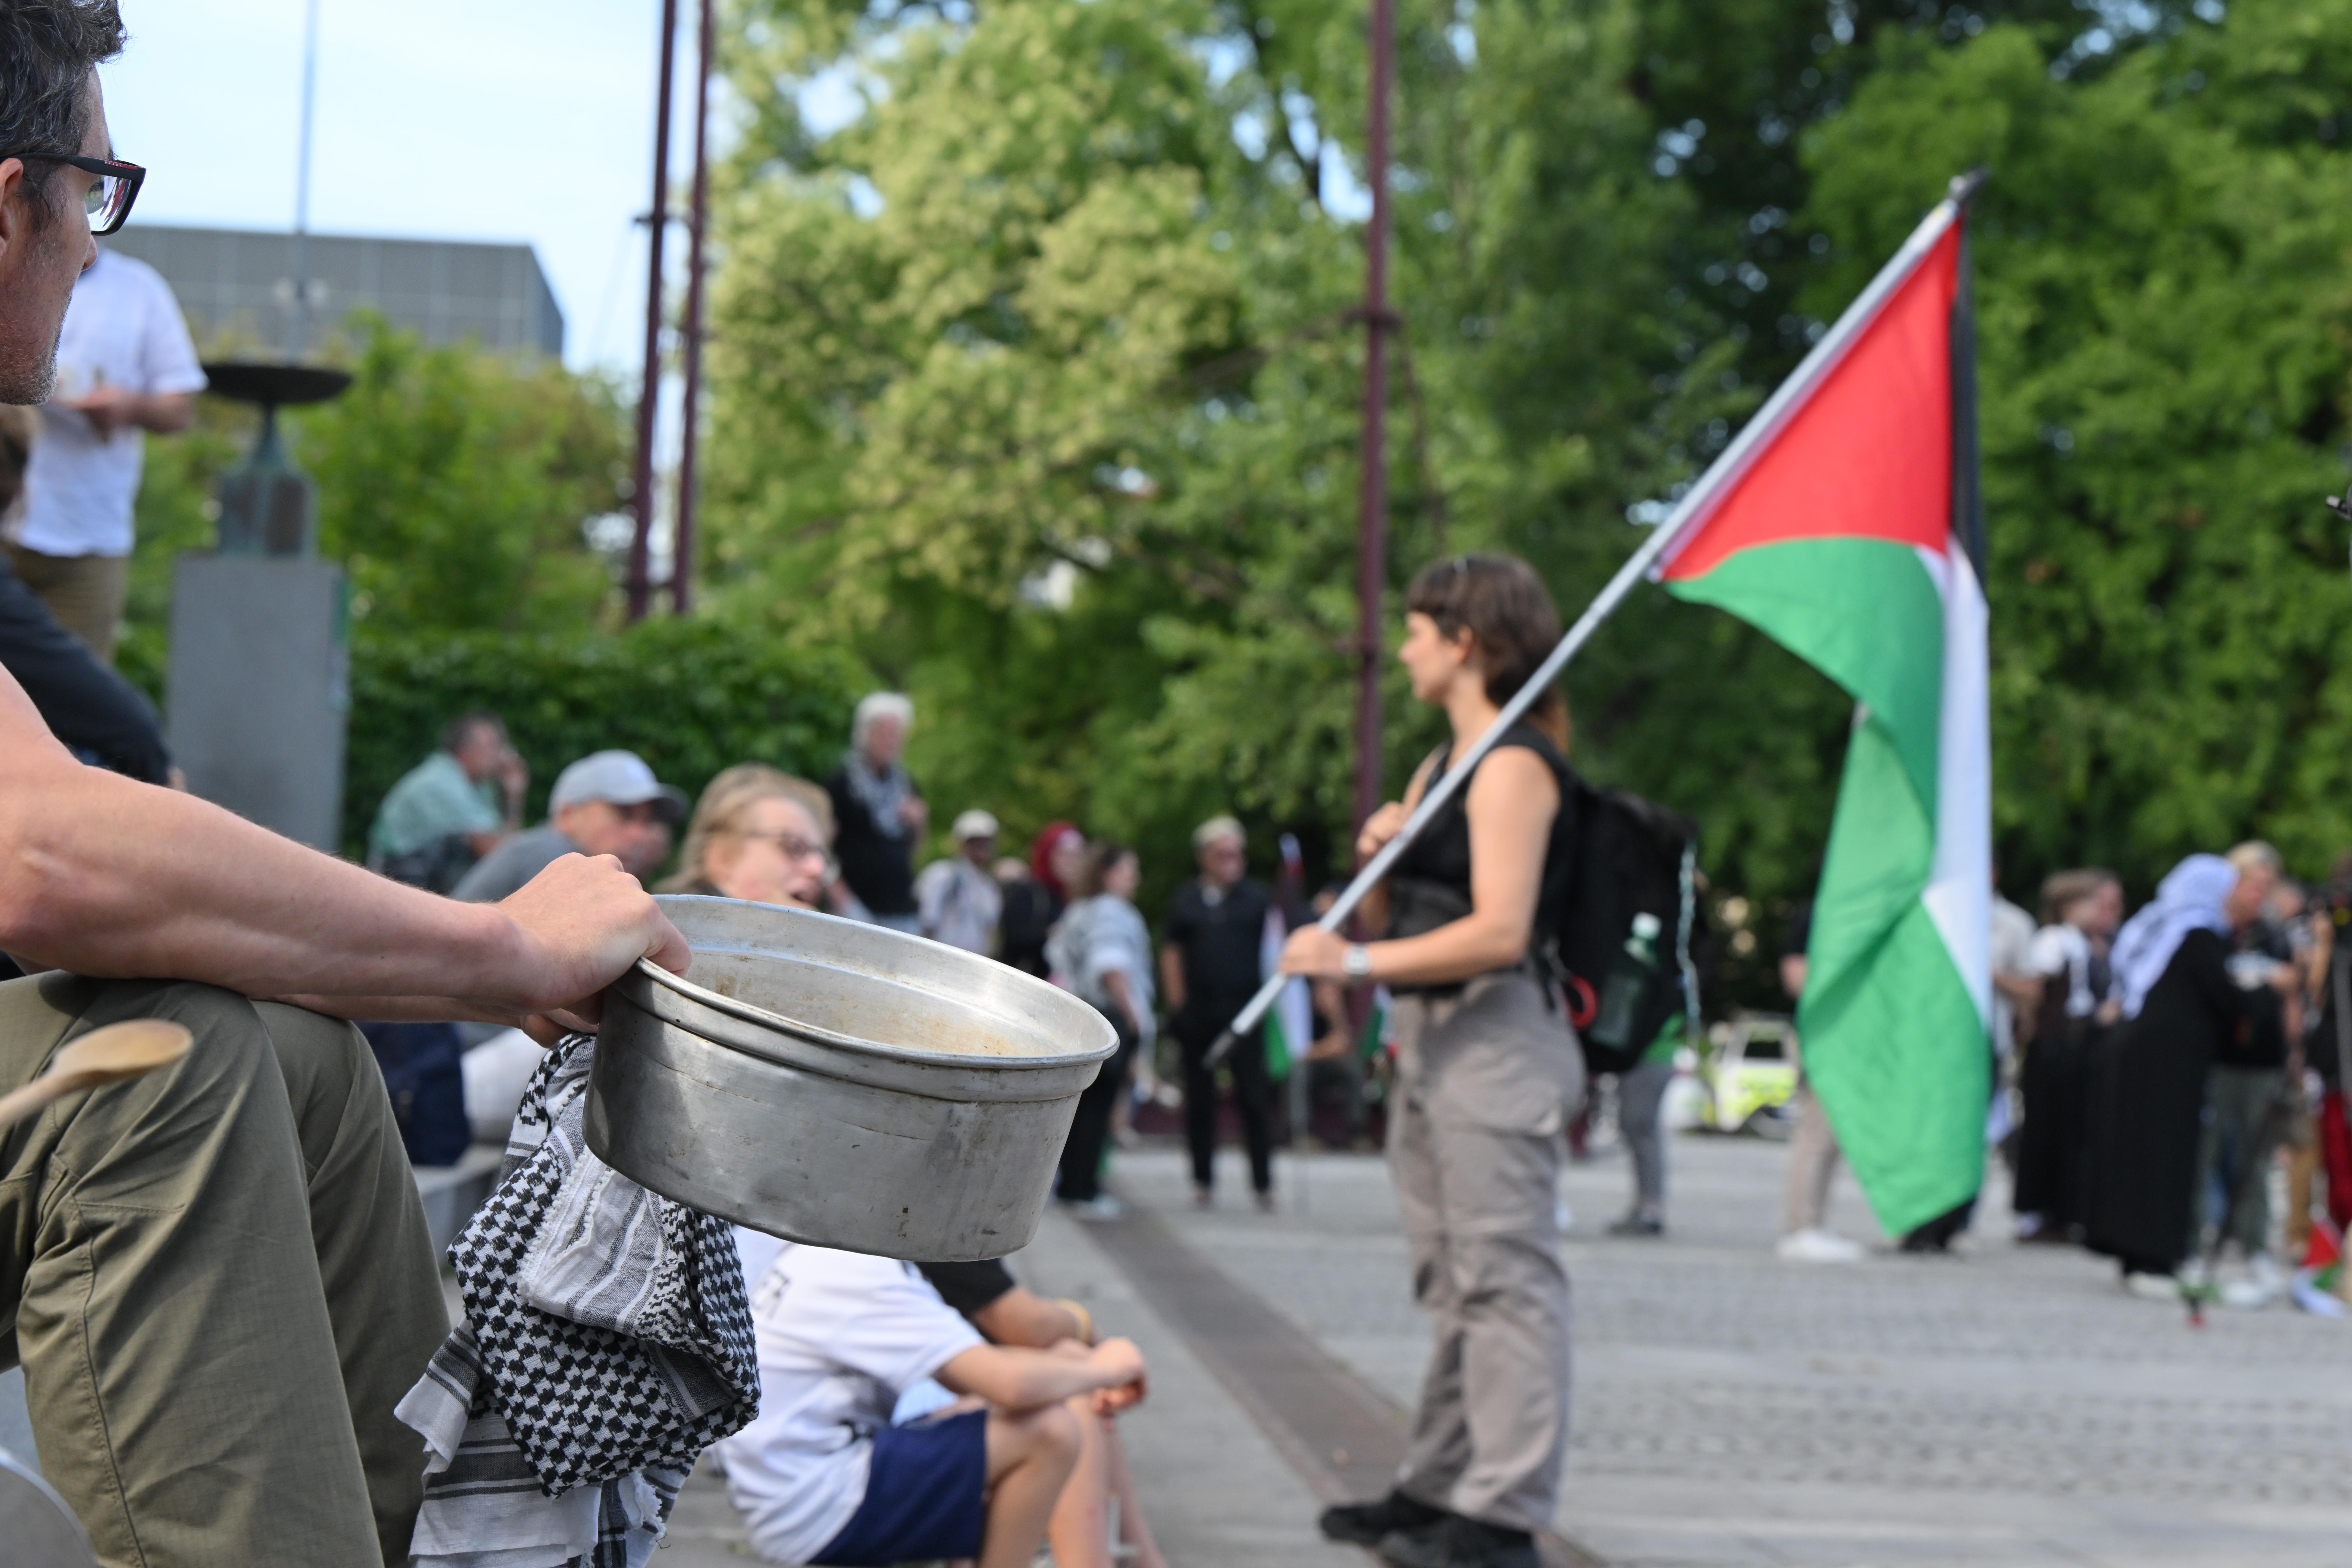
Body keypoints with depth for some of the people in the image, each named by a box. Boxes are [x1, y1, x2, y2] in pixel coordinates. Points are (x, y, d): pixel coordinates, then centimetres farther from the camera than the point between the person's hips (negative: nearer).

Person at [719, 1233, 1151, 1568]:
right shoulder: (861, 1275, -21)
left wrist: (1073, 1372, 2)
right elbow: (1012, 1384, -28)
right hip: (816, 1513, -11)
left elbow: (963, 1372, 15)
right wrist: (1103, 1370, -9)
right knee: (1049, 1429, -22)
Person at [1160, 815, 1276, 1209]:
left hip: (1244, 1010, -2)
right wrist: (1178, 1003, 4)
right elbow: (1172, 952, 12)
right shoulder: (1185, 901, 9)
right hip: (1198, 1011, 2)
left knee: (1253, 1098, -4)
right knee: (1200, 1099, 6)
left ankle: (1263, 1183, 2)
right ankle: (1203, 1179, 15)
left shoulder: (1257, 897, 6)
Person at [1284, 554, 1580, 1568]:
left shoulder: (1515, 765, -12)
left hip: (1496, 1039, -10)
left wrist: (1356, 963, -22)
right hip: (1432, 1038, 10)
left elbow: (1500, 931, -22)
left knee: (1505, 1274, -7)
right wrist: (1379, 853, 1)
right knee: (1453, 1283, 14)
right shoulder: (1440, 766, 18)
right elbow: (1400, 917, 21)